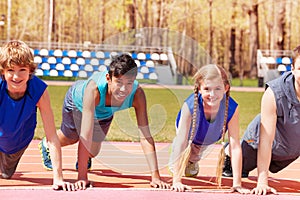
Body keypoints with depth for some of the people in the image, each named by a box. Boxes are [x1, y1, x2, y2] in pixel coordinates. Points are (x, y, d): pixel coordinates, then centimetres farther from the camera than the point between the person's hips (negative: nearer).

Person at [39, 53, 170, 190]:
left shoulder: (137, 94, -42)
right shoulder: (94, 89, -51)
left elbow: (145, 136, -40)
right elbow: (86, 134, -52)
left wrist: (155, 176, -46)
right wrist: (82, 176, -53)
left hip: (104, 113, 3)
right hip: (78, 101, -3)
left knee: (93, 152, 18)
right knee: (70, 138, 24)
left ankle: (83, 158, 55)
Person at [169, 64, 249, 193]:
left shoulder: (231, 108, -42)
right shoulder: (190, 106, -46)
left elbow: (235, 146, -39)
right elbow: (181, 143, -43)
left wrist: (237, 184, -41)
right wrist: (177, 181, -46)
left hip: (207, 141, 2)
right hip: (188, 133, -2)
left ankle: (192, 161, 58)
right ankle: (175, 164, 41)